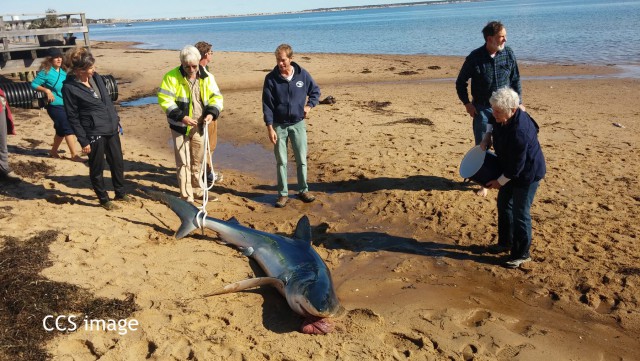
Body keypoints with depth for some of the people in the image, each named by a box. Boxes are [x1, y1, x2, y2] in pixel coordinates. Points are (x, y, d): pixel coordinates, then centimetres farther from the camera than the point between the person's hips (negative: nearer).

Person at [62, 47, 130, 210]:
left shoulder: (96, 77, 3)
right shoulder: (69, 88, -14)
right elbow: (73, 118, -11)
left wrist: (117, 122, 15)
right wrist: (83, 141, -12)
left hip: (111, 129, 6)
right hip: (94, 134, -6)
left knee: (118, 163, 17)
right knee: (97, 169, 9)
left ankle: (120, 193, 35)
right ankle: (104, 199, 26)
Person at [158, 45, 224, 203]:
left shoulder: (207, 77, 1)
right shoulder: (172, 77, -10)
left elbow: (216, 97, 3)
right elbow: (164, 99, -15)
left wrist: (211, 113, -17)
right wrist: (181, 116, -25)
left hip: (199, 127, 4)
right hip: (180, 127, -4)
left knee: (197, 162, 17)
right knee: (184, 163, -2)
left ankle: (197, 190, 33)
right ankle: (186, 197, 5)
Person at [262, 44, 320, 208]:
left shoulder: (303, 74, -4)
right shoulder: (271, 78, -9)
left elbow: (316, 91, 12)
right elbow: (267, 104, -7)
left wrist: (309, 105, -5)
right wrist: (270, 127, -12)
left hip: (298, 124, 1)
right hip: (279, 125, -1)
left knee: (301, 160, 7)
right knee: (281, 162, 5)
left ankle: (303, 190, 22)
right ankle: (283, 194, 15)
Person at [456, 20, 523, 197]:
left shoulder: (508, 54, -4)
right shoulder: (475, 57, -11)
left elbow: (516, 80, 7)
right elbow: (461, 82, 0)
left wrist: (518, 102, 4)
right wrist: (467, 103, -7)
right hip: (482, 109, -2)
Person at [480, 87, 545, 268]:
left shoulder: (519, 133, -37)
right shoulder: (501, 117, -12)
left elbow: (516, 167, -28)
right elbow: (492, 120, 17)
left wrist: (500, 181, -14)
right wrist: (487, 136, 0)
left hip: (527, 173, -10)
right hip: (510, 169, 10)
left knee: (520, 213, -1)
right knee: (504, 204, 20)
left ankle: (521, 254, 16)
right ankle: (505, 242, 38)